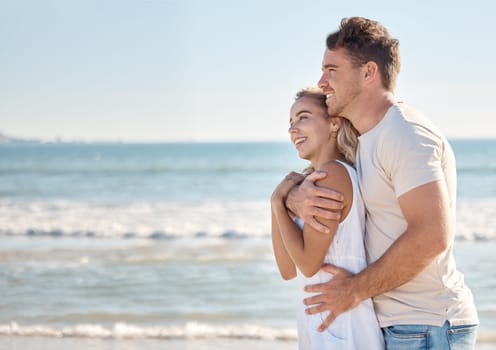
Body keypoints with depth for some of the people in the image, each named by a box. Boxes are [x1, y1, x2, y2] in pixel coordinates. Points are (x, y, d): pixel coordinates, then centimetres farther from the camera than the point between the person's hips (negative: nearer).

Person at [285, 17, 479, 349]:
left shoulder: (405, 134, -16)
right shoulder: (359, 140, 14)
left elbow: (432, 235, -25)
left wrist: (356, 289, -17)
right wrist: (296, 197, -10)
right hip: (391, 323, 9)